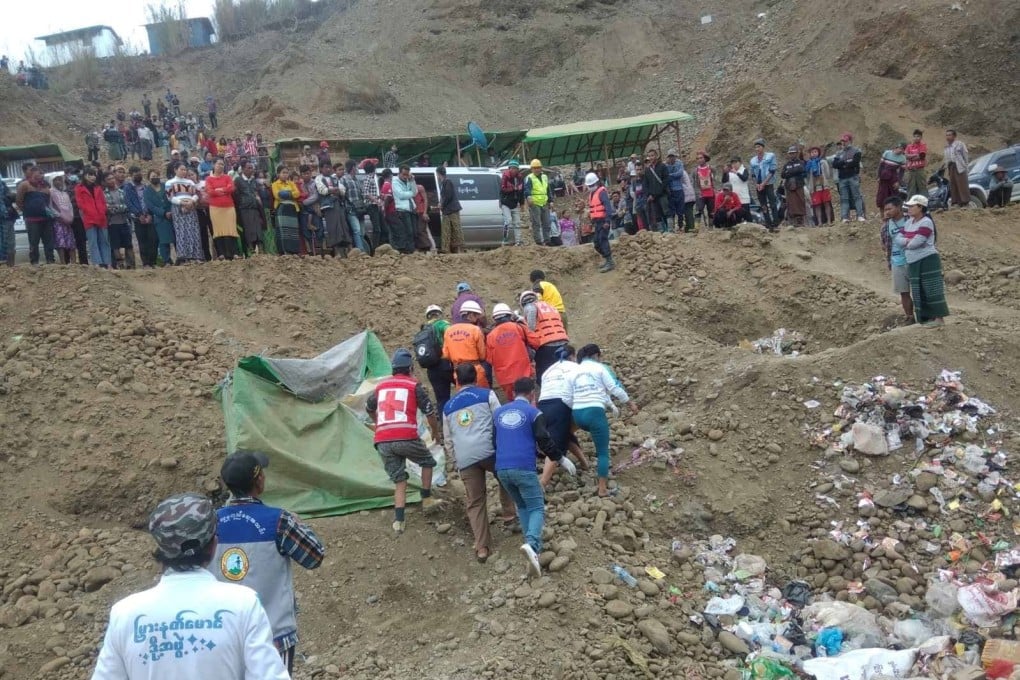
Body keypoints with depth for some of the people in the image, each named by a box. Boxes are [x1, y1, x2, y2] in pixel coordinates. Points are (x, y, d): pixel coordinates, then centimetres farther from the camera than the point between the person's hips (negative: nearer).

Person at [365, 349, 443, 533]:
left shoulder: (381, 386, 18)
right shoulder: (414, 385, 5)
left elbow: (369, 409, 34)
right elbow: (430, 412, 7)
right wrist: (436, 433, 25)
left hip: (382, 442, 4)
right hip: (406, 438, -4)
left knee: (399, 480, 13)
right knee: (428, 462, 24)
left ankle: (398, 520, 3)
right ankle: (426, 500, 25)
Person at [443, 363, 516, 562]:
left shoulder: (448, 407, 23)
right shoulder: (487, 394, 12)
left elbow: (448, 440, 23)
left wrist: (457, 463, 27)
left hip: (464, 458, 3)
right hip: (488, 450, -2)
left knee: (474, 502, 8)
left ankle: (482, 548, 5)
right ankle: (508, 515, 23)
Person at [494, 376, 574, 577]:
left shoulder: (498, 412, 17)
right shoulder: (533, 413, 1)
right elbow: (544, 441, -5)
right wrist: (561, 459, 7)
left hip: (501, 469, 5)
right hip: (524, 468, -5)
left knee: (522, 506, 22)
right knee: (536, 508, -1)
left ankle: (534, 546, 15)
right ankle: (531, 543, -26)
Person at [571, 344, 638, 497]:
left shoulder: (575, 371, 20)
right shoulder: (599, 368, 5)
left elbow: (571, 396, 18)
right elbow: (615, 389, 1)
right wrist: (630, 403, 13)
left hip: (577, 413, 6)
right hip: (594, 411, -5)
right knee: (603, 451, 2)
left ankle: (601, 467, 30)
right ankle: (602, 489, -4)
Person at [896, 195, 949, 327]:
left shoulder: (926, 222, -13)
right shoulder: (909, 222, 13)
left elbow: (915, 243, -21)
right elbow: (897, 238, 6)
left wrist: (905, 242, -3)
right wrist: (908, 241, -11)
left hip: (927, 261, -9)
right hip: (913, 263, 9)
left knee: (931, 290, -8)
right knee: (920, 292, 10)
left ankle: (939, 318, -5)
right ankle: (929, 317, 17)